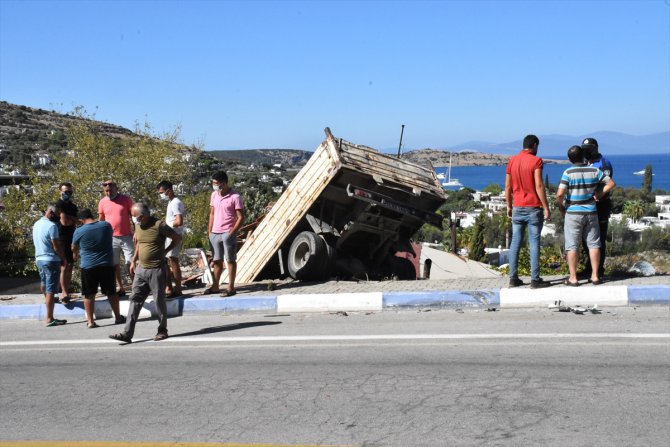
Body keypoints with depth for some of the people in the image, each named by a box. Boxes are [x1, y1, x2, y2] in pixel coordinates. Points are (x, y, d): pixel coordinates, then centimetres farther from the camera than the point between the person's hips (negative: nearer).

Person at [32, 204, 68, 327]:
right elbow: (57, 247, -18)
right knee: (51, 290, -7)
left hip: (39, 258, 9)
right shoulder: (51, 226, -19)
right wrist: (64, 259, -3)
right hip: (51, 260, -9)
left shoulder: (36, 224, 7)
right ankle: (50, 319, -9)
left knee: (44, 282, 31)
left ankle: (46, 299, 59)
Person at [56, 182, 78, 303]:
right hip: (62, 239, -8)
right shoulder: (59, 205, -9)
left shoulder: (73, 206, 16)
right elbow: (64, 222, -20)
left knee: (70, 266, 9)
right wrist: (73, 219, -2)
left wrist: (70, 218, -11)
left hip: (72, 239, 8)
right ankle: (64, 294, -13)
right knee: (64, 266, -11)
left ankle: (67, 291, 16)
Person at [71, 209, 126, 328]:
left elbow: (74, 249, 12)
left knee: (89, 295, 6)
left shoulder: (79, 231, -6)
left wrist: (76, 255, 35)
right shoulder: (106, 225, -1)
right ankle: (118, 317, 22)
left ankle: (90, 321, 5)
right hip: (107, 265, 2)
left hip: (88, 267, -2)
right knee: (111, 293, 13)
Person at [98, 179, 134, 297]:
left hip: (126, 237, -2)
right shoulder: (102, 202, 5)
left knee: (131, 263, -2)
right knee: (115, 264, 5)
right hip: (111, 238, 2)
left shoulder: (126, 199, -2)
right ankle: (120, 288, 12)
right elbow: (101, 220, 12)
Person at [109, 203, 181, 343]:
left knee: (159, 301, 4)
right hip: (141, 269, 6)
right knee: (135, 300, 2)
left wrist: (164, 251, -2)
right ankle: (127, 333, 0)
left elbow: (178, 238, -6)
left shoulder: (159, 225, -15)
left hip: (156, 270, -6)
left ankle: (162, 330, 19)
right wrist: (134, 260, 18)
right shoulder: (138, 225, 6)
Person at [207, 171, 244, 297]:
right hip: (215, 233, 6)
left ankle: (231, 287, 6)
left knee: (230, 260, 1)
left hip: (227, 233, -6)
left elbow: (241, 217, -11)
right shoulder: (214, 195, 8)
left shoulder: (235, 197, -12)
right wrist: (209, 231, 11)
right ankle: (215, 286, 21)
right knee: (217, 260, 13)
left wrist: (232, 232, -17)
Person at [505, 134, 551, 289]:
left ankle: (513, 278, 9)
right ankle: (535, 279, 1)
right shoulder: (536, 161, -9)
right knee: (534, 244, -1)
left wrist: (509, 206, 17)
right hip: (533, 208, -5)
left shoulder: (512, 161, 7)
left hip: (517, 208, 5)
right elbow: (539, 186, -15)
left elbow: (508, 186, 8)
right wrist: (546, 207, -10)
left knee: (515, 243, 8)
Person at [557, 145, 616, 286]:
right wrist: (600, 194, 10)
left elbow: (560, 194, -17)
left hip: (573, 213, -3)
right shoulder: (594, 171, 0)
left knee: (572, 246, 2)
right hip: (591, 212, 3)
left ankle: (573, 278, 3)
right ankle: (595, 276, 13)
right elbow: (611, 183, 5)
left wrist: (561, 207, 0)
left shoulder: (568, 173, -12)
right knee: (593, 244, 11)